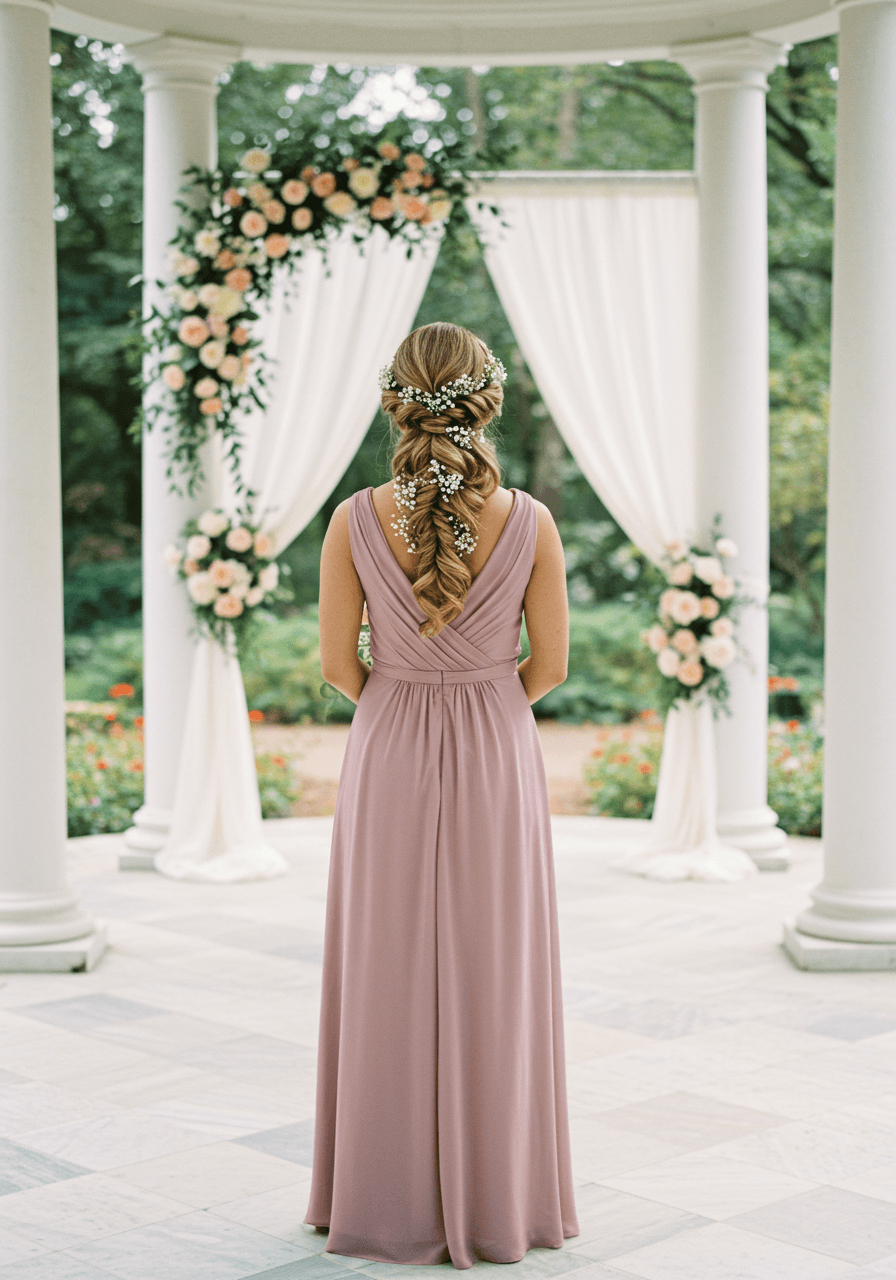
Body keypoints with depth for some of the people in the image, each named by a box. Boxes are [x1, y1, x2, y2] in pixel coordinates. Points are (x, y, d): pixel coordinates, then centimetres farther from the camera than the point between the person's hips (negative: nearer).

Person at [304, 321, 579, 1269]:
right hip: (496, 766, 0)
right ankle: (495, 1202, 18)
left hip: (389, 764, 0)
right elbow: (549, 666, -4)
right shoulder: (531, 523, -13)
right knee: (493, 985, 11)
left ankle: (391, 1204, 19)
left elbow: (337, 663, -5)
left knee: (387, 988, 11)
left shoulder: (355, 521, -13)